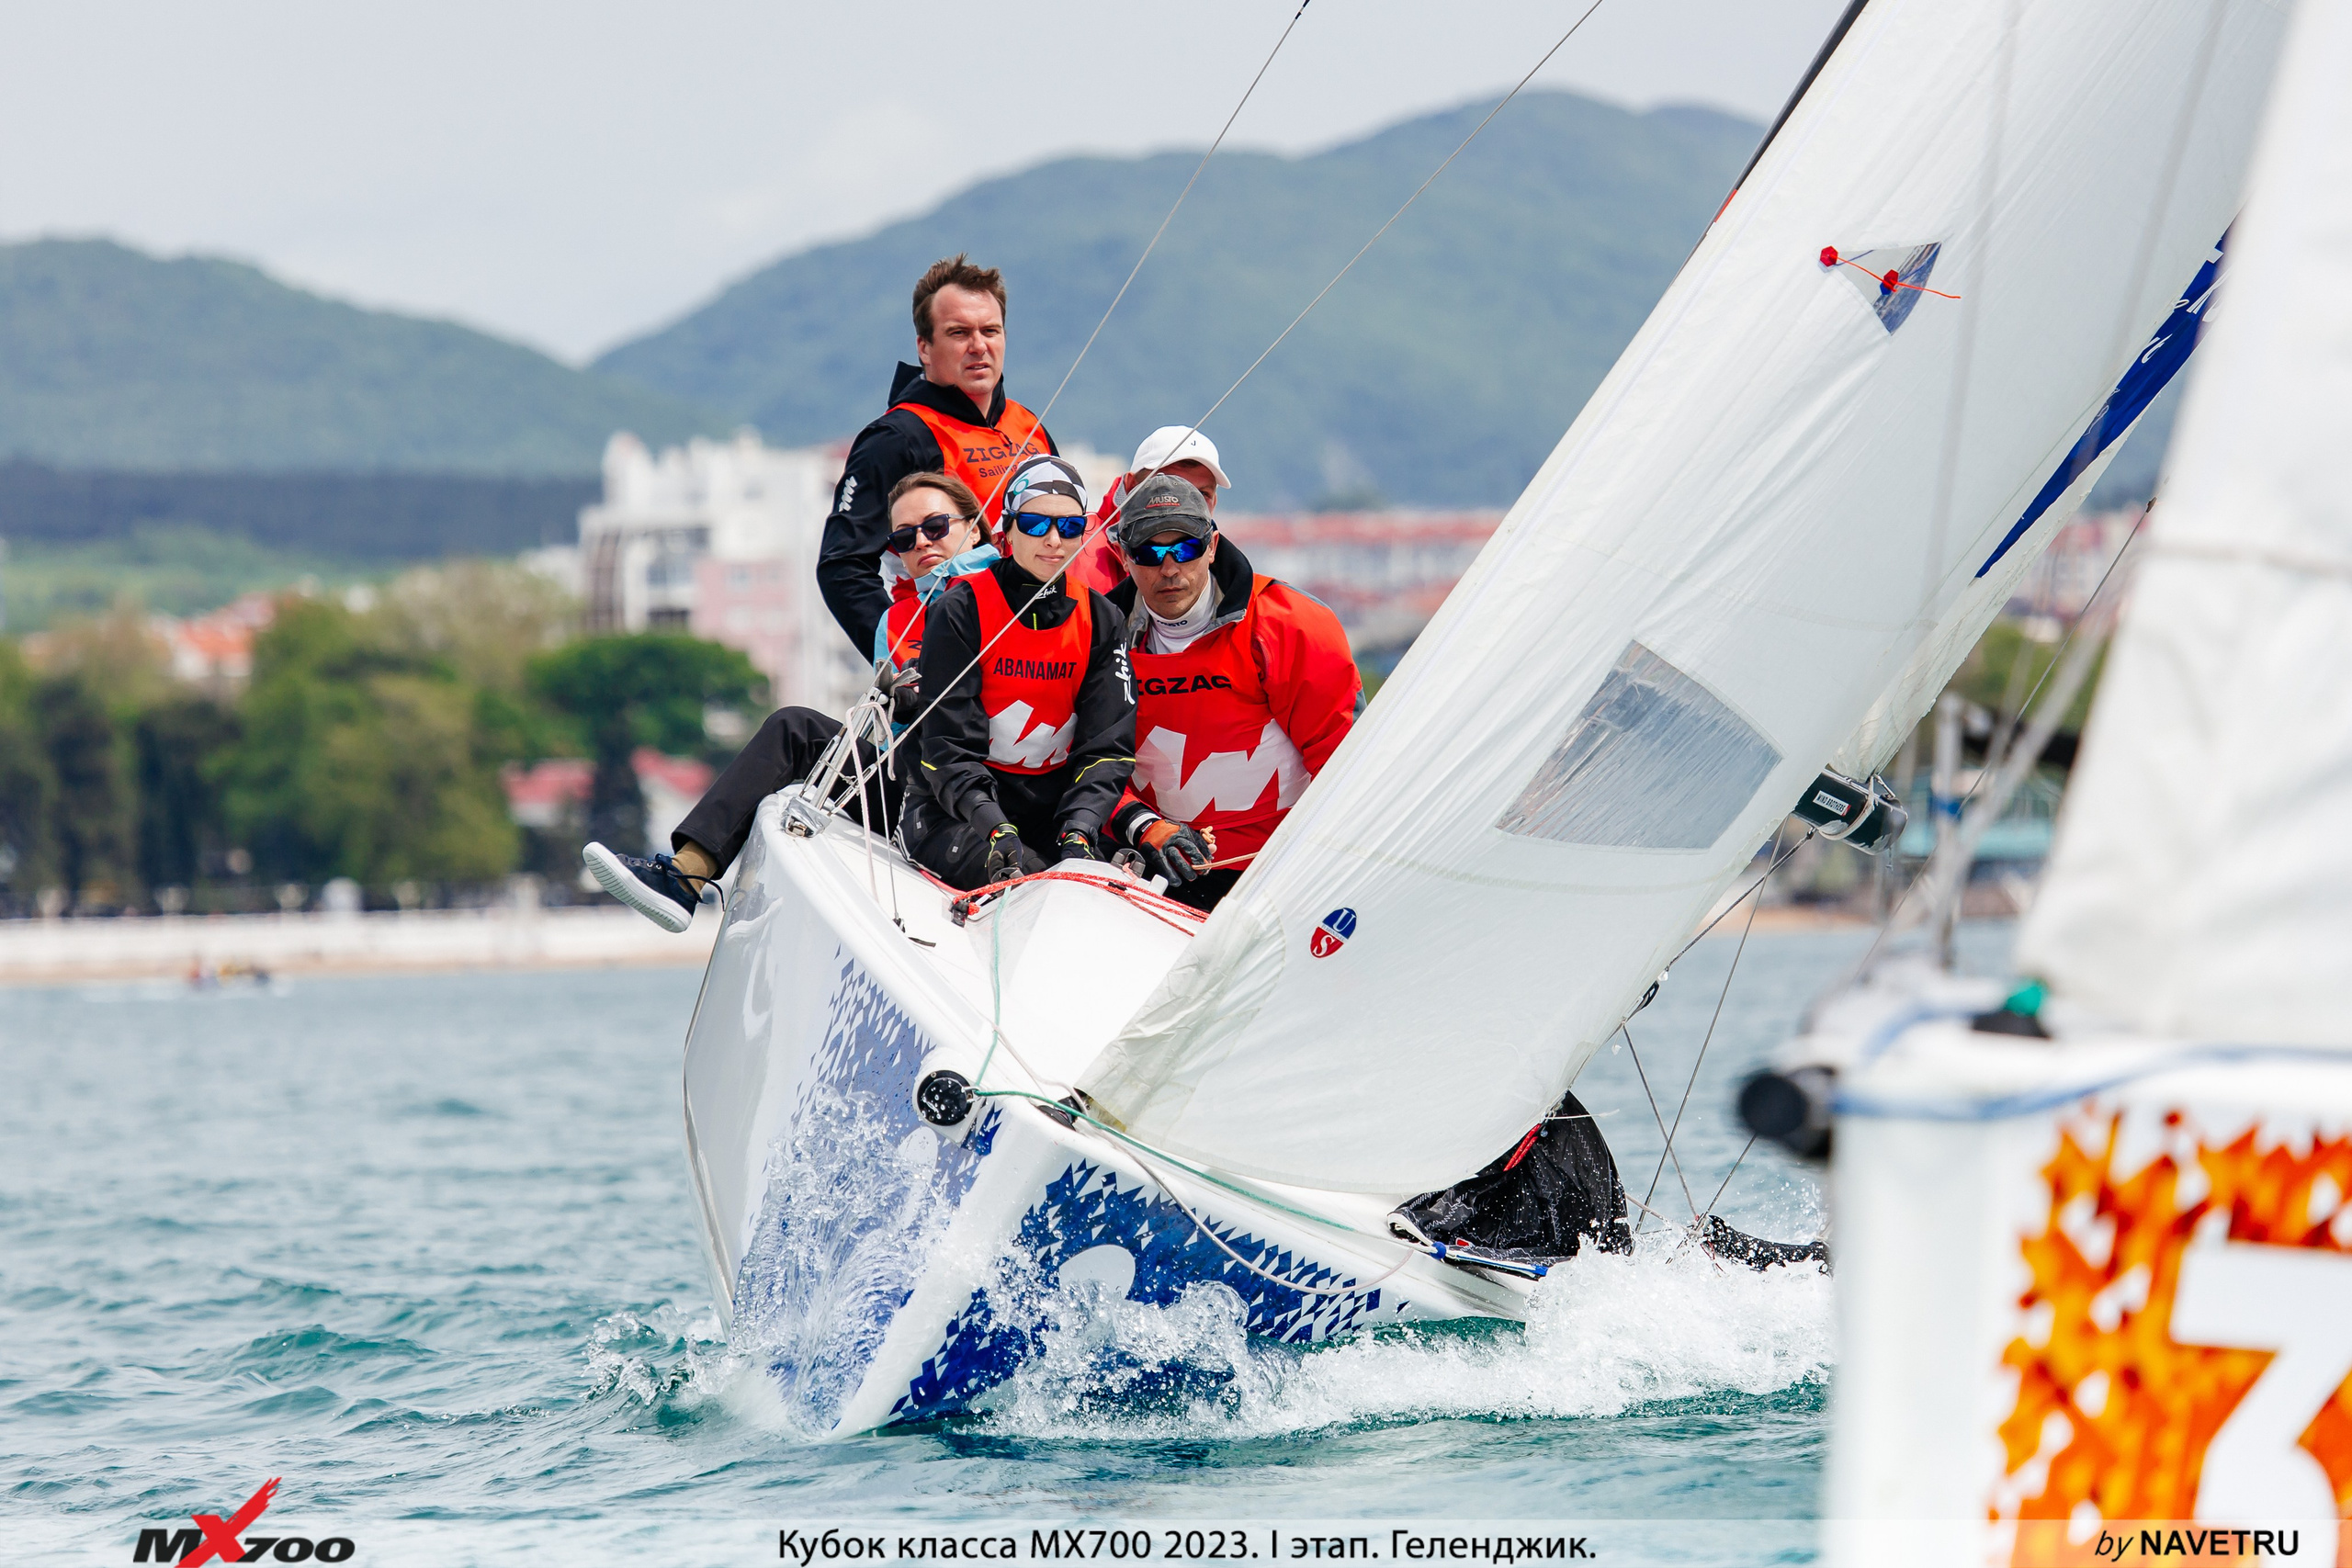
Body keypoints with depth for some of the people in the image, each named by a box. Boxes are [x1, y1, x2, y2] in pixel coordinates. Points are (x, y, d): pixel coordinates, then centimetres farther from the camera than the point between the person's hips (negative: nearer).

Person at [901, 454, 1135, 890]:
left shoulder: (1102, 621, 5)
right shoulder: (962, 611, -7)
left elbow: (1107, 746, -3)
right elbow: (950, 744, -13)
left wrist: (1077, 833, -22)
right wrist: (997, 831, -30)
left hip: (1054, 806, 4)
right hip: (955, 810, -4)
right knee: (1024, 878, -35)